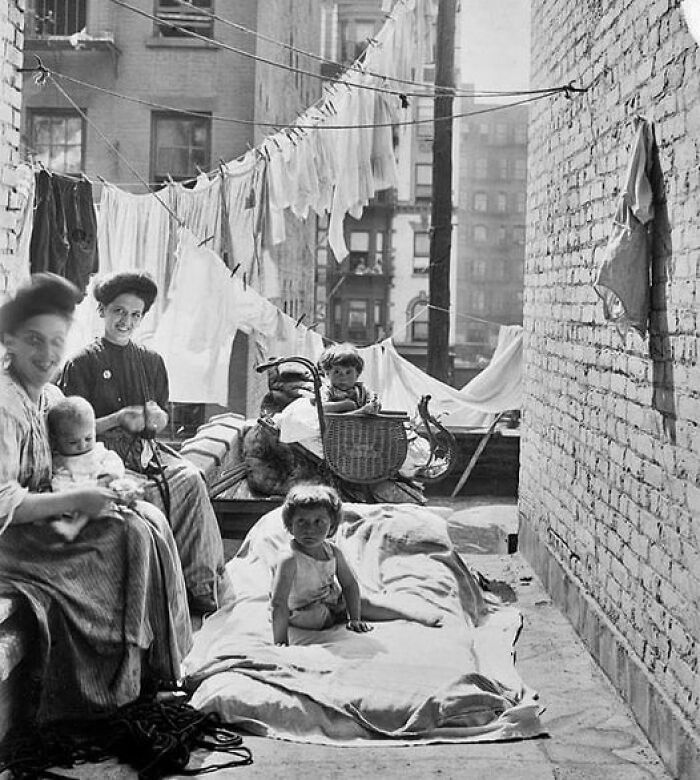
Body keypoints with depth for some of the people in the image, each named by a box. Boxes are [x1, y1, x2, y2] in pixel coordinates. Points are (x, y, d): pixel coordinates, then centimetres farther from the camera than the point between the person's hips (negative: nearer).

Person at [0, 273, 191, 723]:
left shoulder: (51, 396, 9)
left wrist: (95, 488, 1)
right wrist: (77, 500, -22)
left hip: (44, 524, 9)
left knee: (149, 520, -2)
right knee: (136, 536, -16)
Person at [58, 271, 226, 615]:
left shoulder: (151, 361, 16)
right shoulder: (82, 363, 2)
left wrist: (155, 417, -6)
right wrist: (118, 419, -14)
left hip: (145, 448, 4)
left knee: (191, 477, -25)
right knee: (153, 494, -32)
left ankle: (202, 581, -21)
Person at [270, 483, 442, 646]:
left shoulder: (333, 552, -11)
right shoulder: (290, 560, -31)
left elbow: (349, 585, 1)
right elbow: (279, 604, -34)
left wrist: (355, 618, -6)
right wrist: (280, 642, -39)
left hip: (334, 601, 6)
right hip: (302, 611, -6)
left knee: (363, 604, 1)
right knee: (317, 613, -33)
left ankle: (411, 613, 13)